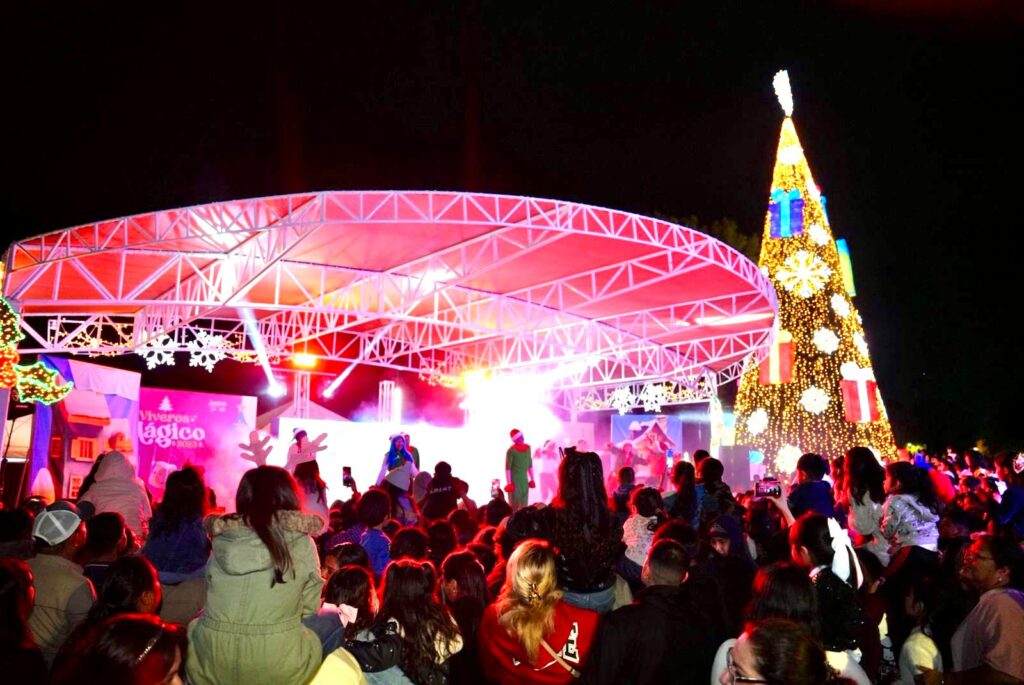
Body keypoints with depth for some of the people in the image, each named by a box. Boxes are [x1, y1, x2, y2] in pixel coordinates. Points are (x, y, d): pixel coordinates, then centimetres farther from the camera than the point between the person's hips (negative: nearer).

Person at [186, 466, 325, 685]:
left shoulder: (222, 539, -3)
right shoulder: (302, 543, -8)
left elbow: (217, 600, 8)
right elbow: (310, 607, 1)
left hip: (211, 662, 3)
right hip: (278, 667, -2)